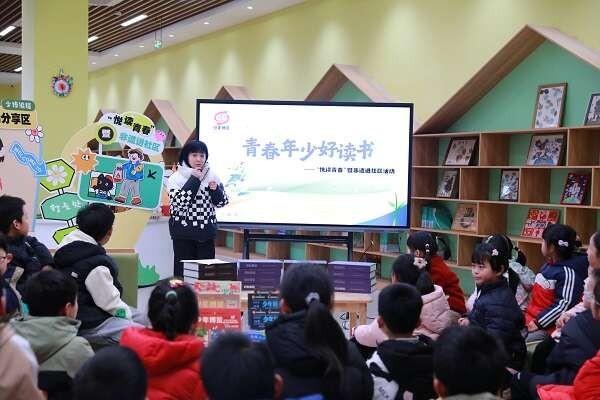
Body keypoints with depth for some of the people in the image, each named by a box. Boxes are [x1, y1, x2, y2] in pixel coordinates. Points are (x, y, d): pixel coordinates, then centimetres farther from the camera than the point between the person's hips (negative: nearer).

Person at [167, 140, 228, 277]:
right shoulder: (176, 178, -5)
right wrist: (194, 180, -17)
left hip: (206, 232, 4)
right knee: (184, 270, 1)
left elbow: (222, 202, 10)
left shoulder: (212, 176, 7)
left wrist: (215, 189, -11)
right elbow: (178, 203, -19)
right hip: (183, 234, -4)